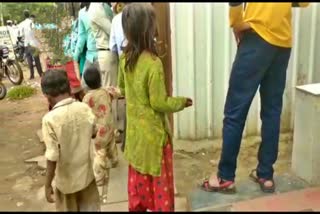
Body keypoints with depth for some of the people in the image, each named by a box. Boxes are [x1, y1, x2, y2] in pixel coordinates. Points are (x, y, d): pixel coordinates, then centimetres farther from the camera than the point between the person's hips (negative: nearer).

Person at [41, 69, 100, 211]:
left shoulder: (50, 119, -24)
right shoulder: (85, 108, -13)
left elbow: (52, 157, -21)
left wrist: (48, 185, -10)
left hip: (65, 180, -3)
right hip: (86, 173, 3)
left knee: (69, 209, 21)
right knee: (90, 208, 22)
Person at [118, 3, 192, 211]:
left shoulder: (125, 58, -3)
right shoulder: (153, 63, -26)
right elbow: (159, 103, -21)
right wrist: (182, 101, -6)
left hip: (135, 128, 7)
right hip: (153, 132, -7)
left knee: (138, 175, 22)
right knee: (160, 178, 10)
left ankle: (137, 206, 39)